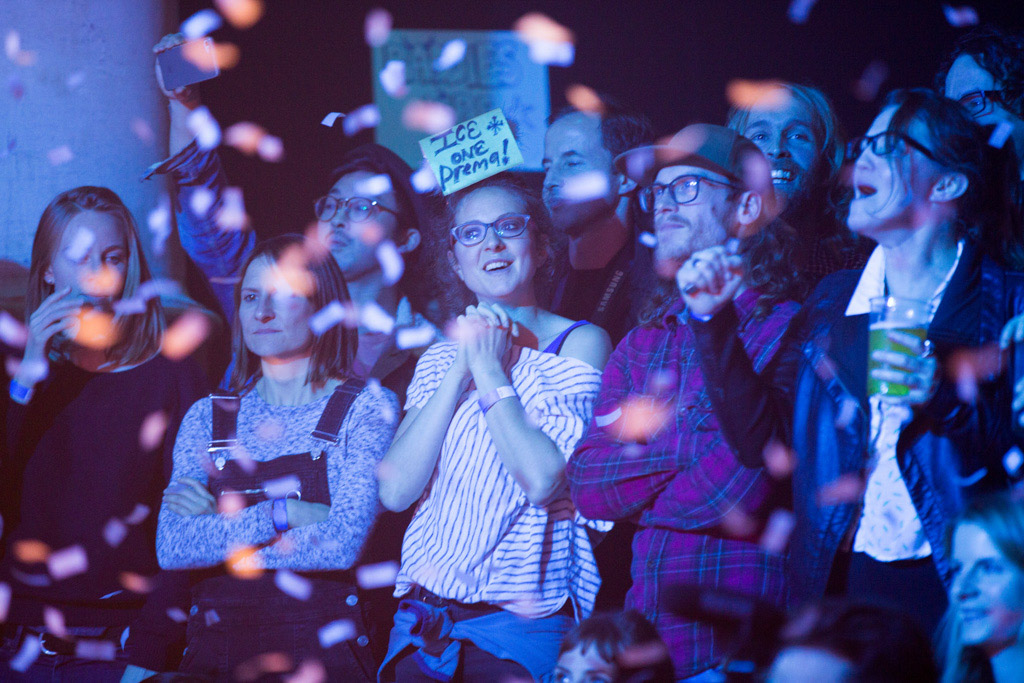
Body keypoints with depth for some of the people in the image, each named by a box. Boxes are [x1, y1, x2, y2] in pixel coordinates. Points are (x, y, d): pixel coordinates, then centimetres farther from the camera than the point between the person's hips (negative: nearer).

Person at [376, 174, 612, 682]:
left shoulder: (581, 343, -2)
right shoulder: (440, 358, 12)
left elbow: (544, 480, -17)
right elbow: (395, 491, -2)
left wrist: (491, 371, -10)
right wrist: (459, 372, -7)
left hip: (521, 620, -4)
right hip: (423, 615, 4)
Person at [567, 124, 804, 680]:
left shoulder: (788, 332, -7)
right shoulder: (641, 345, 14)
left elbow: (739, 491, -18)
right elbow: (585, 487, 3)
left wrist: (630, 486, -2)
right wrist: (686, 438, -11)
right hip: (645, 632, 6)